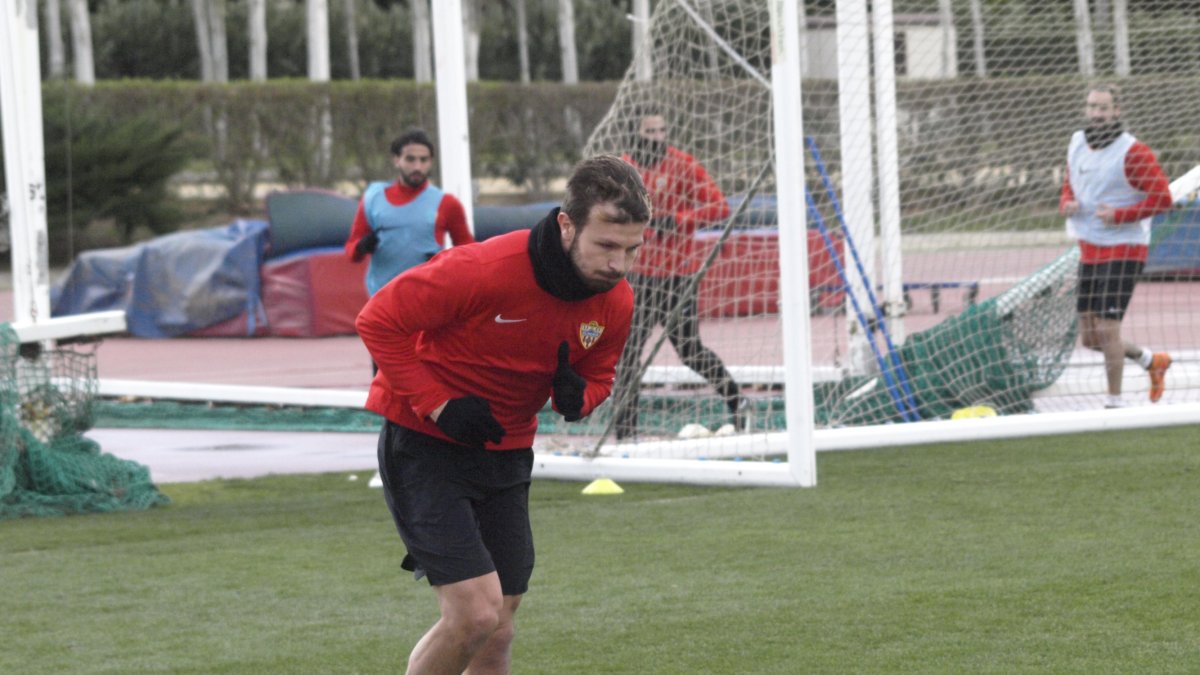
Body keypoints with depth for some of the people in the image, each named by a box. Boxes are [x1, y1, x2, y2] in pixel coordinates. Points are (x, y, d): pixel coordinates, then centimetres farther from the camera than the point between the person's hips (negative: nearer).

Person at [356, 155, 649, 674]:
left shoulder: (616, 302, -7)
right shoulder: (486, 270, -27)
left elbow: (598, 373, 12)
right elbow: (378, 320, -18)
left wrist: (576, 396, -12)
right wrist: (437, 405, -22)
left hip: (507, 452, 6)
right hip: (424, 445, -6)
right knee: (476, 612, -18)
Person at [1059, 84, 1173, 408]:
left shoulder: (1133, 153, -14)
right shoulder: (1077, 144, 9)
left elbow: (1162, 197, -15)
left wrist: (1119, 215, -22)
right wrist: (1066, 204, 0)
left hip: (1123, 250, -8)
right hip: (1089, 251, 8)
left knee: (1107, 329, -12)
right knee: (1089, 338, 10)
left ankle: (1114, 402, 1)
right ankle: (1151, 361, 33)